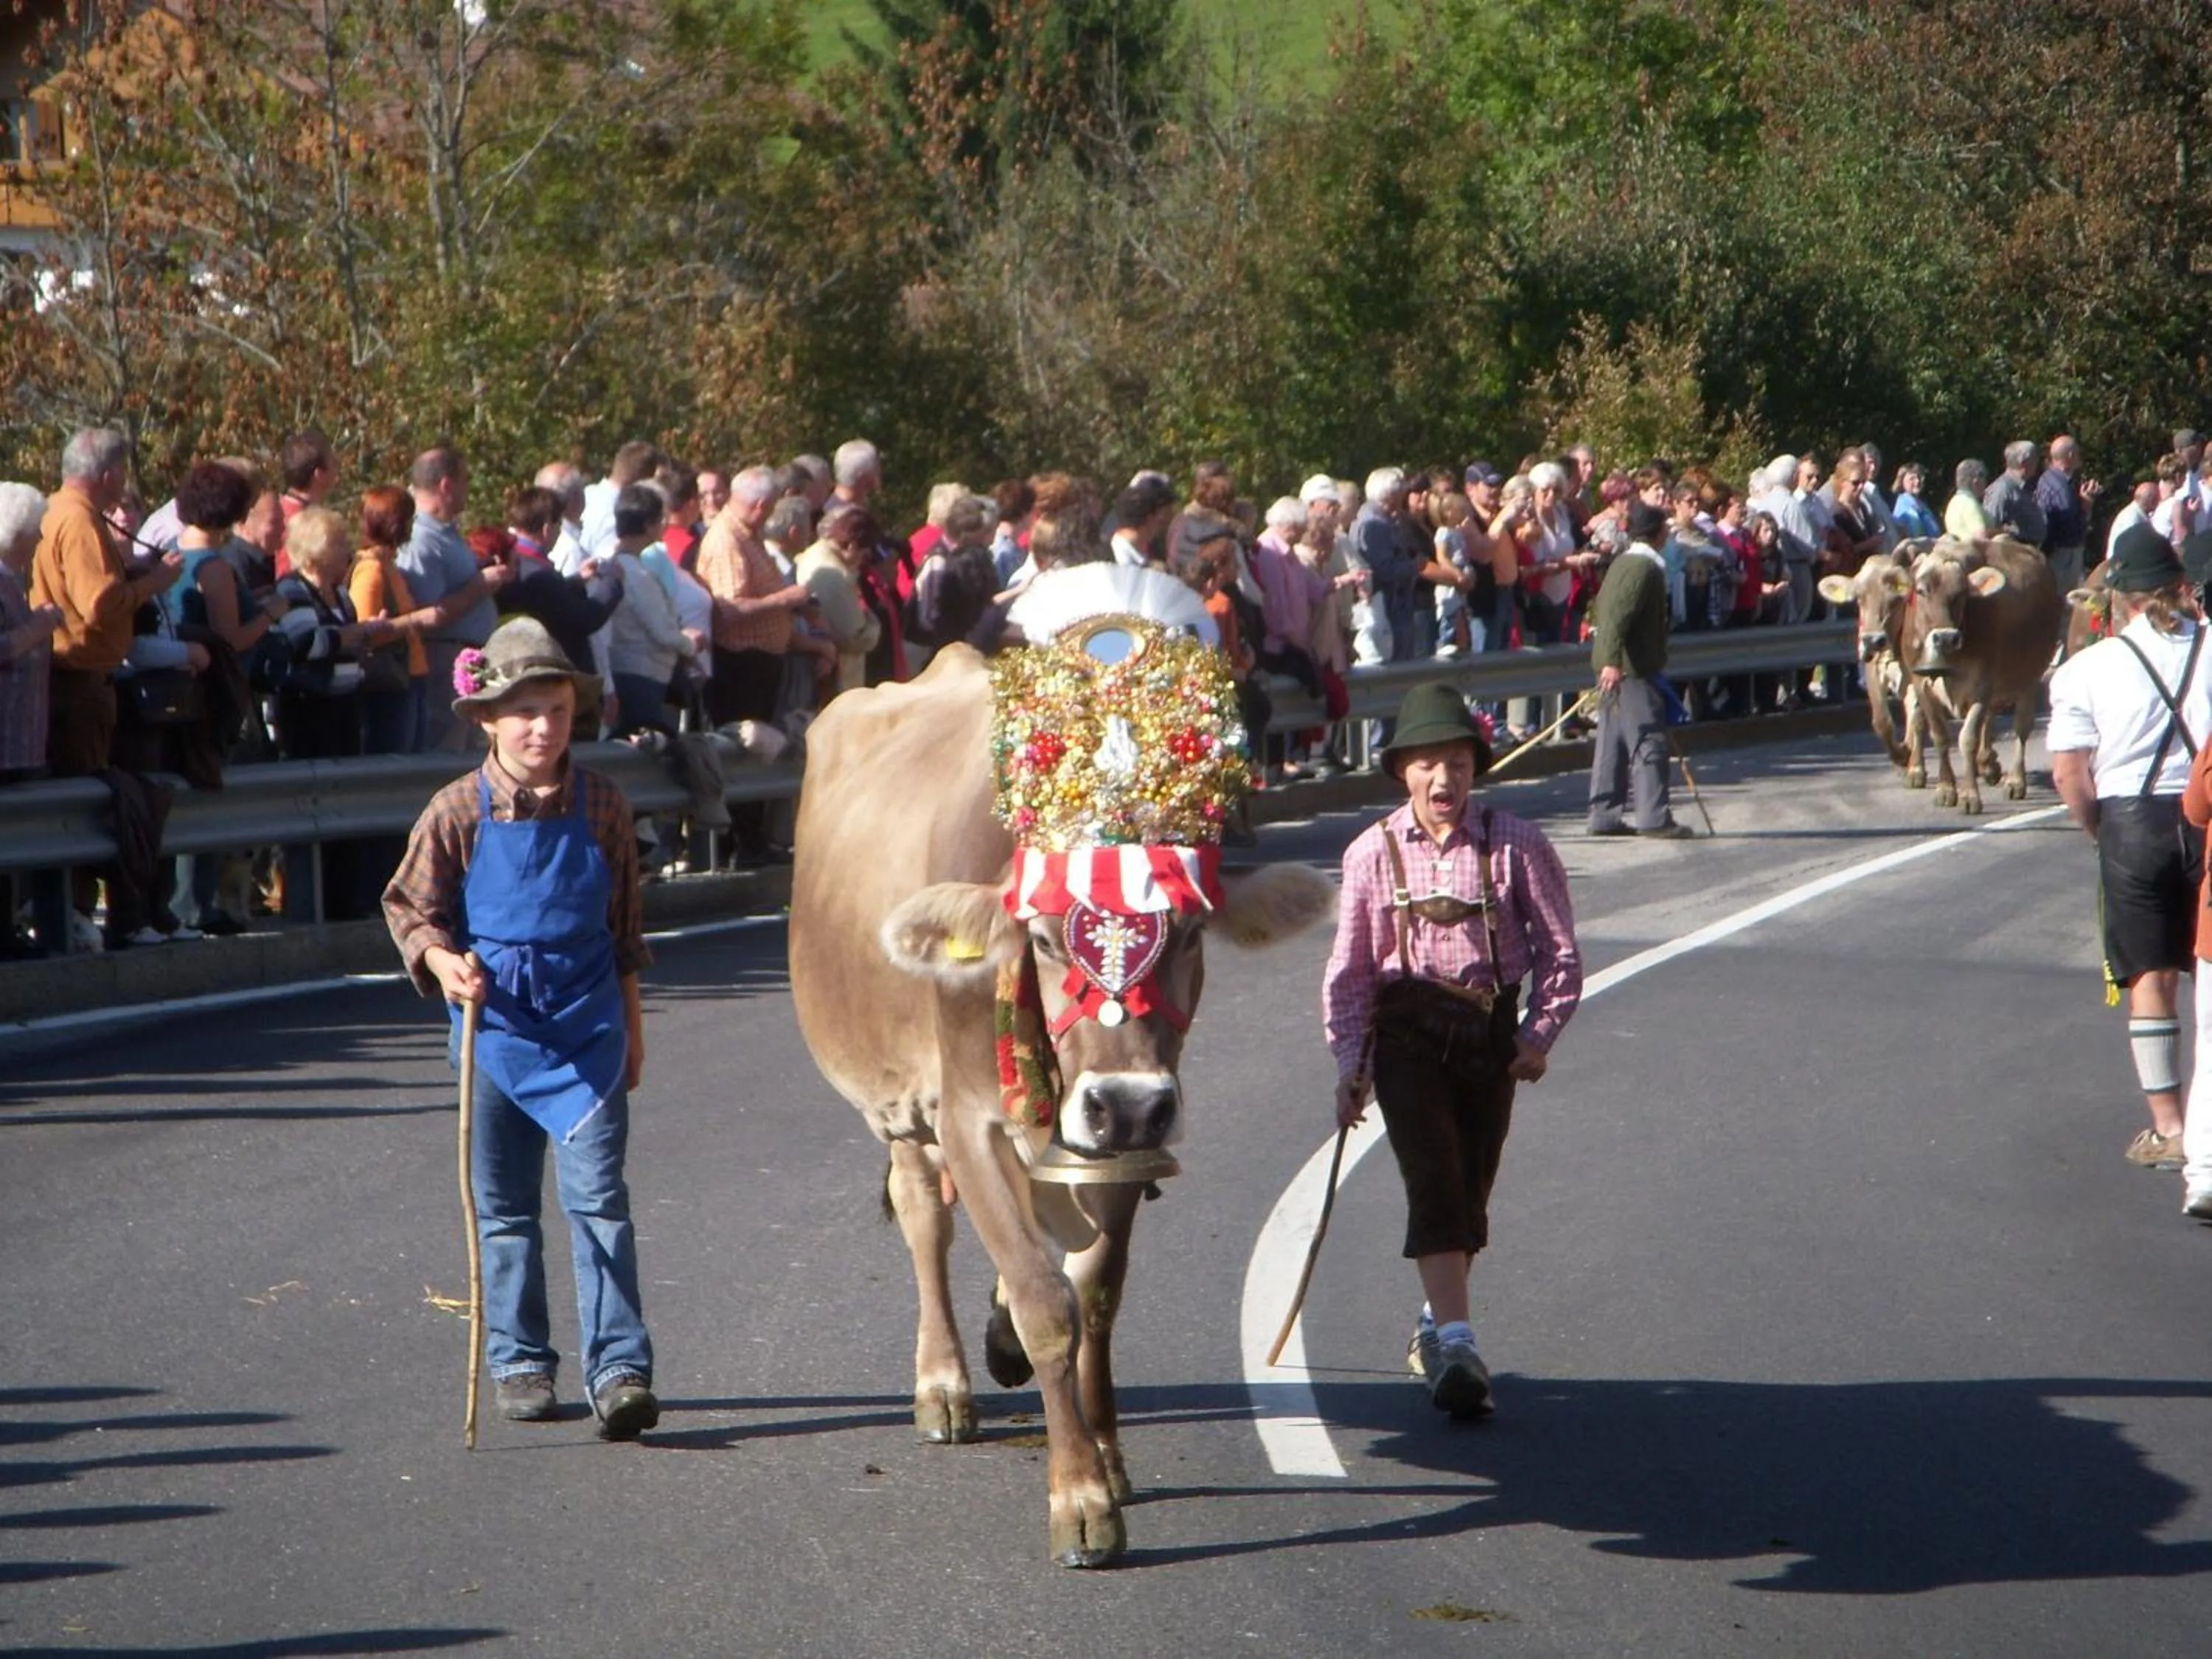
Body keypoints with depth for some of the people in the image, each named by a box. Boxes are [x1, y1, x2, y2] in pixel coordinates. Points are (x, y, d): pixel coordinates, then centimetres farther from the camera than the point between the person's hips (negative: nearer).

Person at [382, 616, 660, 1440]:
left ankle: (619, 1367, -12)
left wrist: (631, 1024, 15)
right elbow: (409, 905, 2)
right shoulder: (458, 812, -4)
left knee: (597, 1194, -10)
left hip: (587, 1030, 0)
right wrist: (442, 962, -17)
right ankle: (518, 1359, 22)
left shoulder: (602, 806, 1)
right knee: (503, 1206, 10)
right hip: (494, 1028, 1)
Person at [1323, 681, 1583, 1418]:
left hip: (1491, 1031, 1)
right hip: (1407, 1026, -1)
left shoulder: (1516, 845, -3)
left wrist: (1540, 1035, -6)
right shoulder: (1373, 853, -1)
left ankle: (1435, 1327, 30)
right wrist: (1350, 1063, 1)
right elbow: (1349, 967, 5)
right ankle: (1456, 1344, -20)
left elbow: (1560, 950, 3)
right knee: (1434, 1180, -13)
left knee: (1470, 1186, 9)